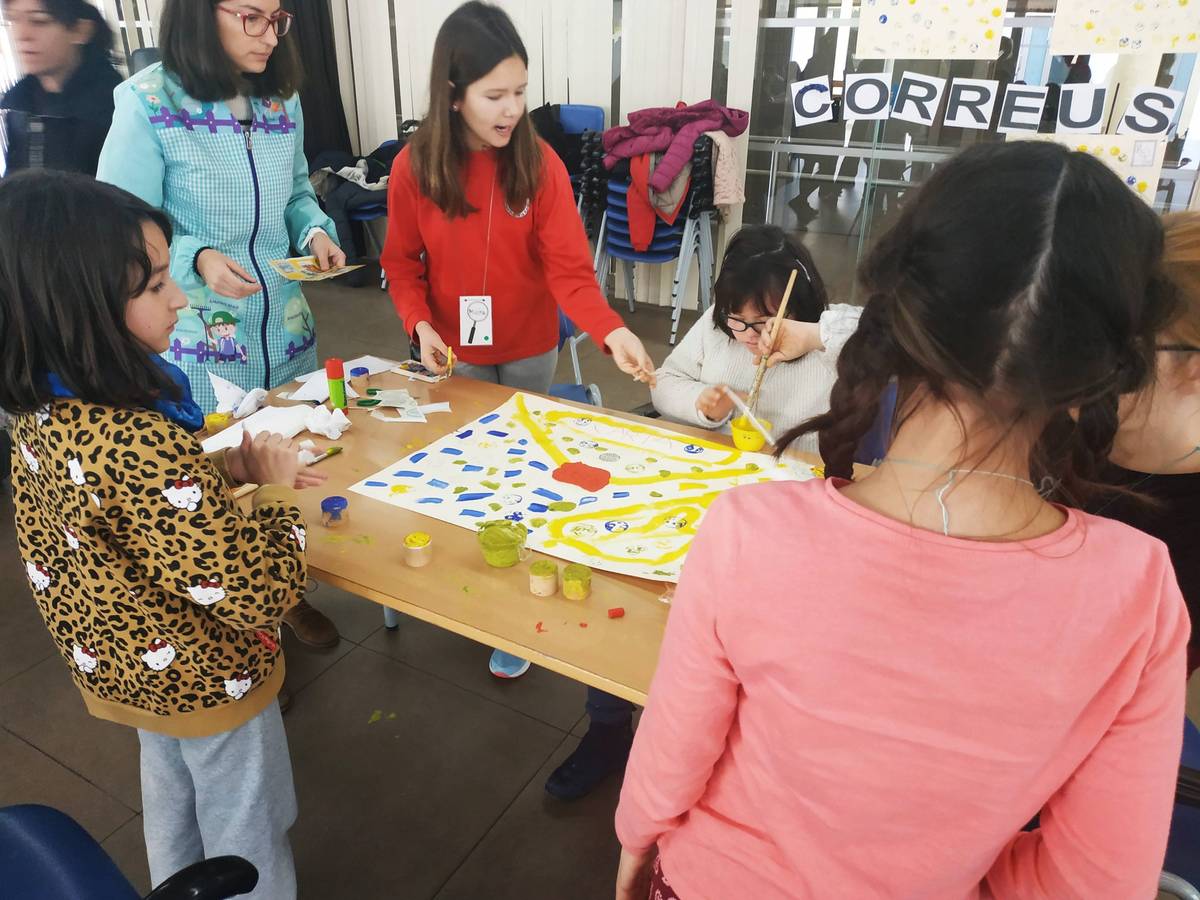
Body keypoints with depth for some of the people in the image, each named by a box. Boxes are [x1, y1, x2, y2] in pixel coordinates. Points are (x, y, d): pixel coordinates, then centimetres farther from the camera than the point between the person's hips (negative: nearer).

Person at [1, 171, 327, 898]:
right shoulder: (146, 447, -39)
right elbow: (256, 594, -32)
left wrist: (221, 470, -7)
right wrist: (274, 488, -18)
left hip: (126, 668, 8)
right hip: (204, 684, -8)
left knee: (173, 810, 32)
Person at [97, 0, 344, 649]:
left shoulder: (283, 101, 3)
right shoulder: (149, 105, -13)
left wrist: (315, 230, -4)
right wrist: (197, 261, -27)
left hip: (285, 329, 5)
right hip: (198, 345, -5)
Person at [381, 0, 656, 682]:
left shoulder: (540, 162, -14)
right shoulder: (414, 168, -12)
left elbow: (568, 266, -20)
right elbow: (403, 263, -2)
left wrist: (611, 330, -36)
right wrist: (421, 325, -19)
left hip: (530, 349, 0)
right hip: (456, 351, 0)